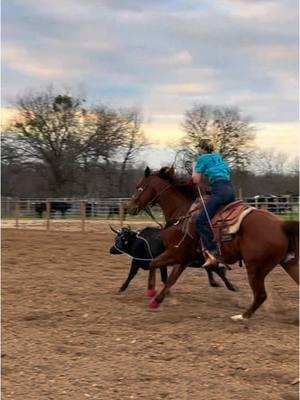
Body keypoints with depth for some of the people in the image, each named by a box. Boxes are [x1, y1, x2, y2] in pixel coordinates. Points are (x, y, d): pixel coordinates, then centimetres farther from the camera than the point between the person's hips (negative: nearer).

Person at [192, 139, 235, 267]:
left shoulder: (202, 158, 5)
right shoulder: (219, 157, 26)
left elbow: (197, 180, 2)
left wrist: (195, 169, 21)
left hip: (219, 190, -8)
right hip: (230, 190, 8)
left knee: (201, 221, -12)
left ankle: (212, 252, -24)